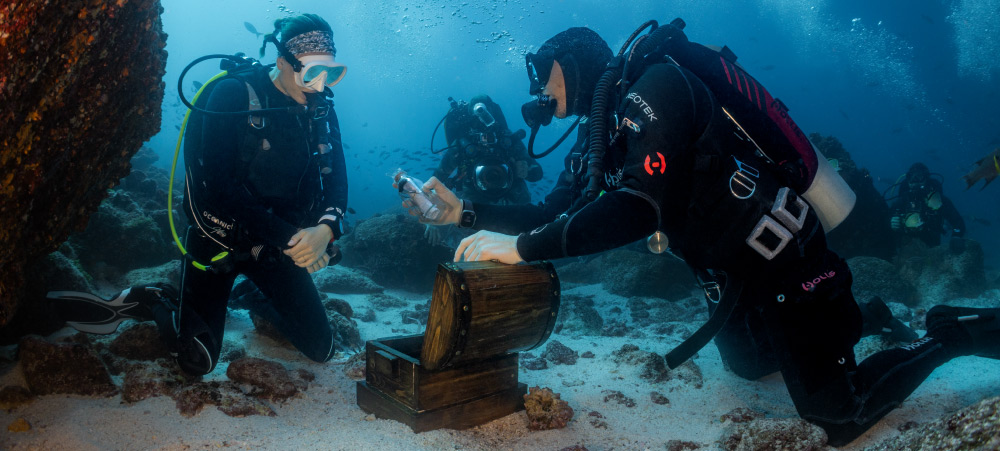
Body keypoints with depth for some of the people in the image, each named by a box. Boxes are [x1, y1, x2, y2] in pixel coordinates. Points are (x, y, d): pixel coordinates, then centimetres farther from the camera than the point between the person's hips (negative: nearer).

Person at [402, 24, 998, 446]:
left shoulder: (654, 83, -22)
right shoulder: (600, 135, 6)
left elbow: (638, 209, -34)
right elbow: (551, 216, 9)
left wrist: (520, 247, -31)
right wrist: (464, 210, 1)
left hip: (788, 265, -9)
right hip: (734, 276, 9)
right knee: (749, 364, 30)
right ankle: (858, 319, 43)